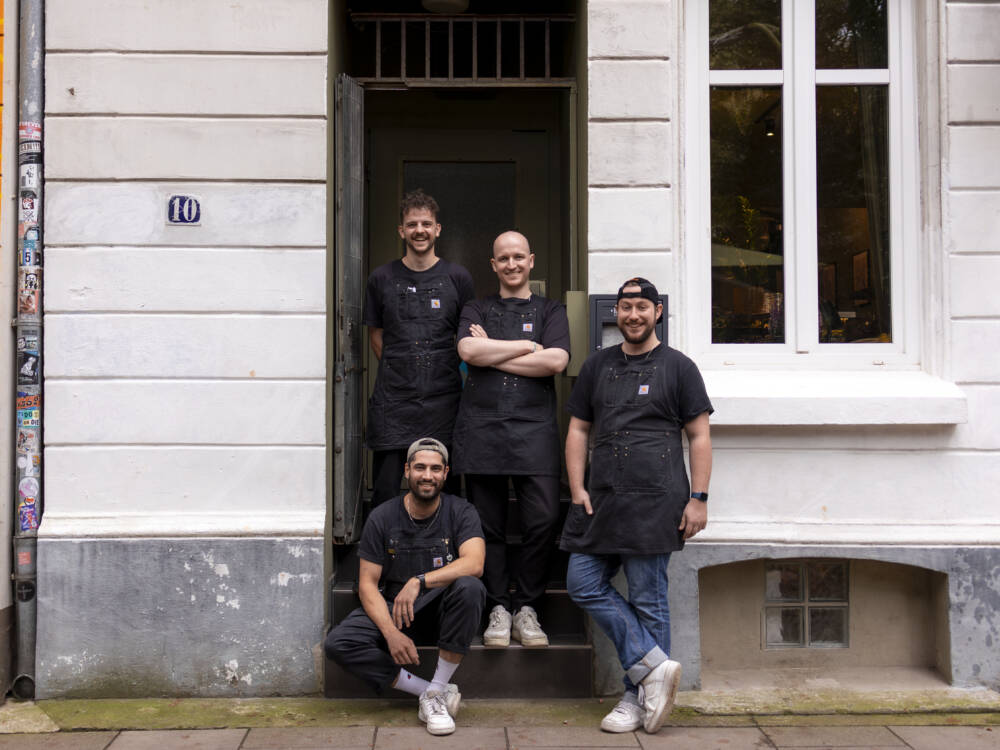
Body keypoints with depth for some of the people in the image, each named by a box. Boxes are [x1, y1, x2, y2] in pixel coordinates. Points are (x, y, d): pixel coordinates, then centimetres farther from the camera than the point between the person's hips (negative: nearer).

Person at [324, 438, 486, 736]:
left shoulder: (460, 512, -6)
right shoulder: (382, 518, -3)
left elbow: (474, 564, -24)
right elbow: (367, 583, -5)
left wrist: (419, 581, -36)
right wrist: (391, 633, -21)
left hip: (442, 608, -1)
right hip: (392, 609, 2)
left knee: (469, 587, -35)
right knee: (337, 643, -24)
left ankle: (437, 691, -23)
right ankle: (430, 693, -19)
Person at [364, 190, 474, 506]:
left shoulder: (457, 278, 6)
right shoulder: (382, 278, 7)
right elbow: (375, 334, 14)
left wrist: (450, 373, 5)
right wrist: (400, 371, 5)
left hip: (443, 398, 0)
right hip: (392, 399, 0)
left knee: (445, 490, 4)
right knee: (384, 494, 0)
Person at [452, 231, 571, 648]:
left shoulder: (550, 312, 15)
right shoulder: (476, 311, 18)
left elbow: (556, 361, -4)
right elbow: (468, 350, -4)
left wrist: (493, 356, -2)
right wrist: (525, 346, -3)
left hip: (534, 429, -1)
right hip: (481, 428, 1)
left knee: (542, 520, -10)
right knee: (488, 524, 2)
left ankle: (526, 609, 5)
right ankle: (499, 609, 13)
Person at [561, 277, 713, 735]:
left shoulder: (677, 367, 4)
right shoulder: (597, 366, 16)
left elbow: (699, 436, 2)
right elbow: (578, 430, 16)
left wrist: (698, 498, -5)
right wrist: (577, 488, 6)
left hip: (655, 500, -5)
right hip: (602, 501, 5)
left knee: (647, 600, -1)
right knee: (584, 583, -1)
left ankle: (638, 697, 11)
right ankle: (654, 666, 5)